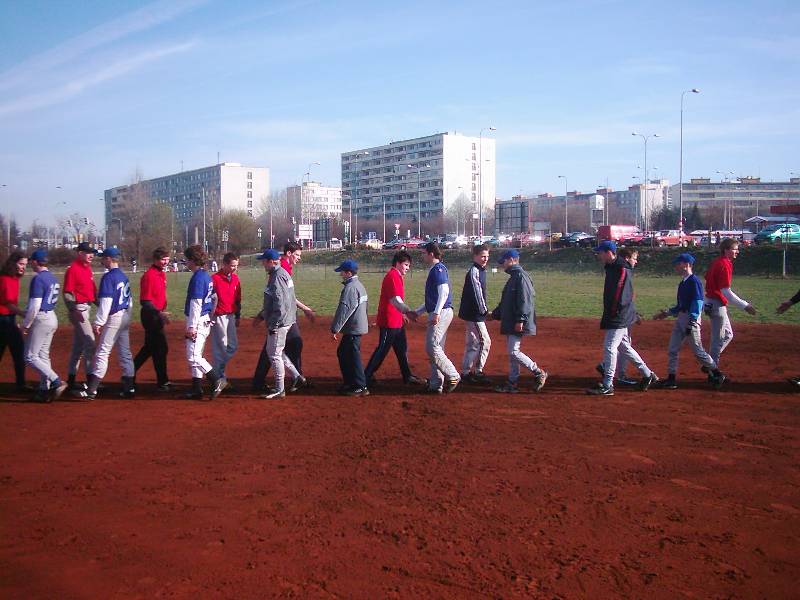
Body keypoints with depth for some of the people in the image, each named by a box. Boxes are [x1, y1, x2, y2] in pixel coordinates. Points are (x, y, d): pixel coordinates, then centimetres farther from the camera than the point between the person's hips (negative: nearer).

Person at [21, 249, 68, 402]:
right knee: (43, 355, 13)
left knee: (30, 357, -4)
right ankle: (44, 390, 14)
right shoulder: (53, 278, 12)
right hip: (52, 318, 9)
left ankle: (56, 382, -14)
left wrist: (25, 325, -10)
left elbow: (34, 306, -20)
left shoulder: (38, 279, -16)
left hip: (41, 319, -9)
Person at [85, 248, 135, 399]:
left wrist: (98, 322, -18)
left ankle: (91, 389, -7)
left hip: (114, 318, -8)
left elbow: (106, 302, -20)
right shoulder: (124, 276, 12)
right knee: (125, 353, 11)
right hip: (125, 317, 9)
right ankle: (129, 388, 13)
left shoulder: (108, 277, -14)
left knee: (102, 353, -7)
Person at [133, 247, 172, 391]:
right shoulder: (149, 275, -17)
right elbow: (145, 301, -21)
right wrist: (159, 313, -30)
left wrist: (162, 313, 21)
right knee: (161, 348, -4)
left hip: (157, 315, 10)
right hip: (151, 315, -10)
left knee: (150, 347, 18)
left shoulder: (162, 274, 11)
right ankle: (162, 382, 5)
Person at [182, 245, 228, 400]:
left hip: (198, 321, -10)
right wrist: (210, 316, 27)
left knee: (193, 357, -9)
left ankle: (217, 380, -11)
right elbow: (214, 298, 21)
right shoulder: (207, 276, 13)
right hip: (205, 321, 10)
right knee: (196, 356, 14)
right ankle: (197, 389, 17)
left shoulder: (197, 277, -16)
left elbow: (196, 304, -20)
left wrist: (191, 326, -21)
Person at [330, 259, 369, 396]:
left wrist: (335, 329, -22)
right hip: (359, 325, 11)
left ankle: (360, 387, 1)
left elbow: (343, 310, -23)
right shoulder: (360, 285, 13)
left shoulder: (350, 288, -19)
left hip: (353, 329, -11)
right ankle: (350, 383, 25)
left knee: (353, 357, -4)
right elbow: (365, 304, 20)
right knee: (342, 353, 18)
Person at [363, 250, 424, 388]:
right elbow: (395, 300, -28)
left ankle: (407, 377, 24)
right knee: (382, 350, -4)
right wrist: (408, 311, -36)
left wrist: (403, 313, 23)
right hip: (389, 321, -11)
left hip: (397, 321, 11)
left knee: (402, 348, 15)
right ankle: (367, 376, 3)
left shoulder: (397, 276, 15)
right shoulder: (393, 276, -17)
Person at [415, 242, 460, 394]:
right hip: (437, 314, 10)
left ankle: (453, 376, -8)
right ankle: (436, 384, 13)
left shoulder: (438, 268, -9)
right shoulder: (433, 270, 22)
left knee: (433, 348, -13)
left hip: (442, 313, -10)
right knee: (434, 349, 10)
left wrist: (436, 312, -28)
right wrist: (417, 312, 29)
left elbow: (444, 292, -21)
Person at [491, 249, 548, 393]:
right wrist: (494, 314, 26)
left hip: (518, 323, -10)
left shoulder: (520, 276, -13)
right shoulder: (513, 277, 19)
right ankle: (513, 383, 15)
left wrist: (520, 320, -25)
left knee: (513, 351, -12)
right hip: (510, 322, 10)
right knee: (511, 352, 10)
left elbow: (524, 300, -21)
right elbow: (506, 302, 26)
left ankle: (539, 373, 0)